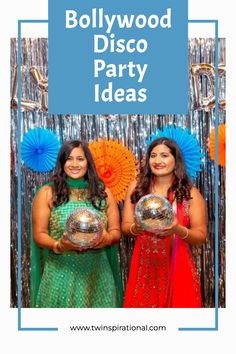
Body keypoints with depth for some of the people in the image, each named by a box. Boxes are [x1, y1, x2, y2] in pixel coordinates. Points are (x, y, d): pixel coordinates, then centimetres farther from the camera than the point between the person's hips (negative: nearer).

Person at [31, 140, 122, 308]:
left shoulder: (103, 192, 7)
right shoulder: (47, 193, 0)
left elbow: (116, 231, 8)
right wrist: (58, 246, -18)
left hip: (97, 271, 2)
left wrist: (107, 239, -13)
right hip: (61, 271, -1)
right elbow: (39, 234, 0)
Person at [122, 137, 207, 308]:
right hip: (144, 266, 1)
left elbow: (201, 236, -1)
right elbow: (125, 226, 4)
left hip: (177, 266, -1)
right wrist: (137, 228, -18)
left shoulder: (190, 193, -3)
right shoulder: (136, 187, 2)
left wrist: (178, 230, -20)